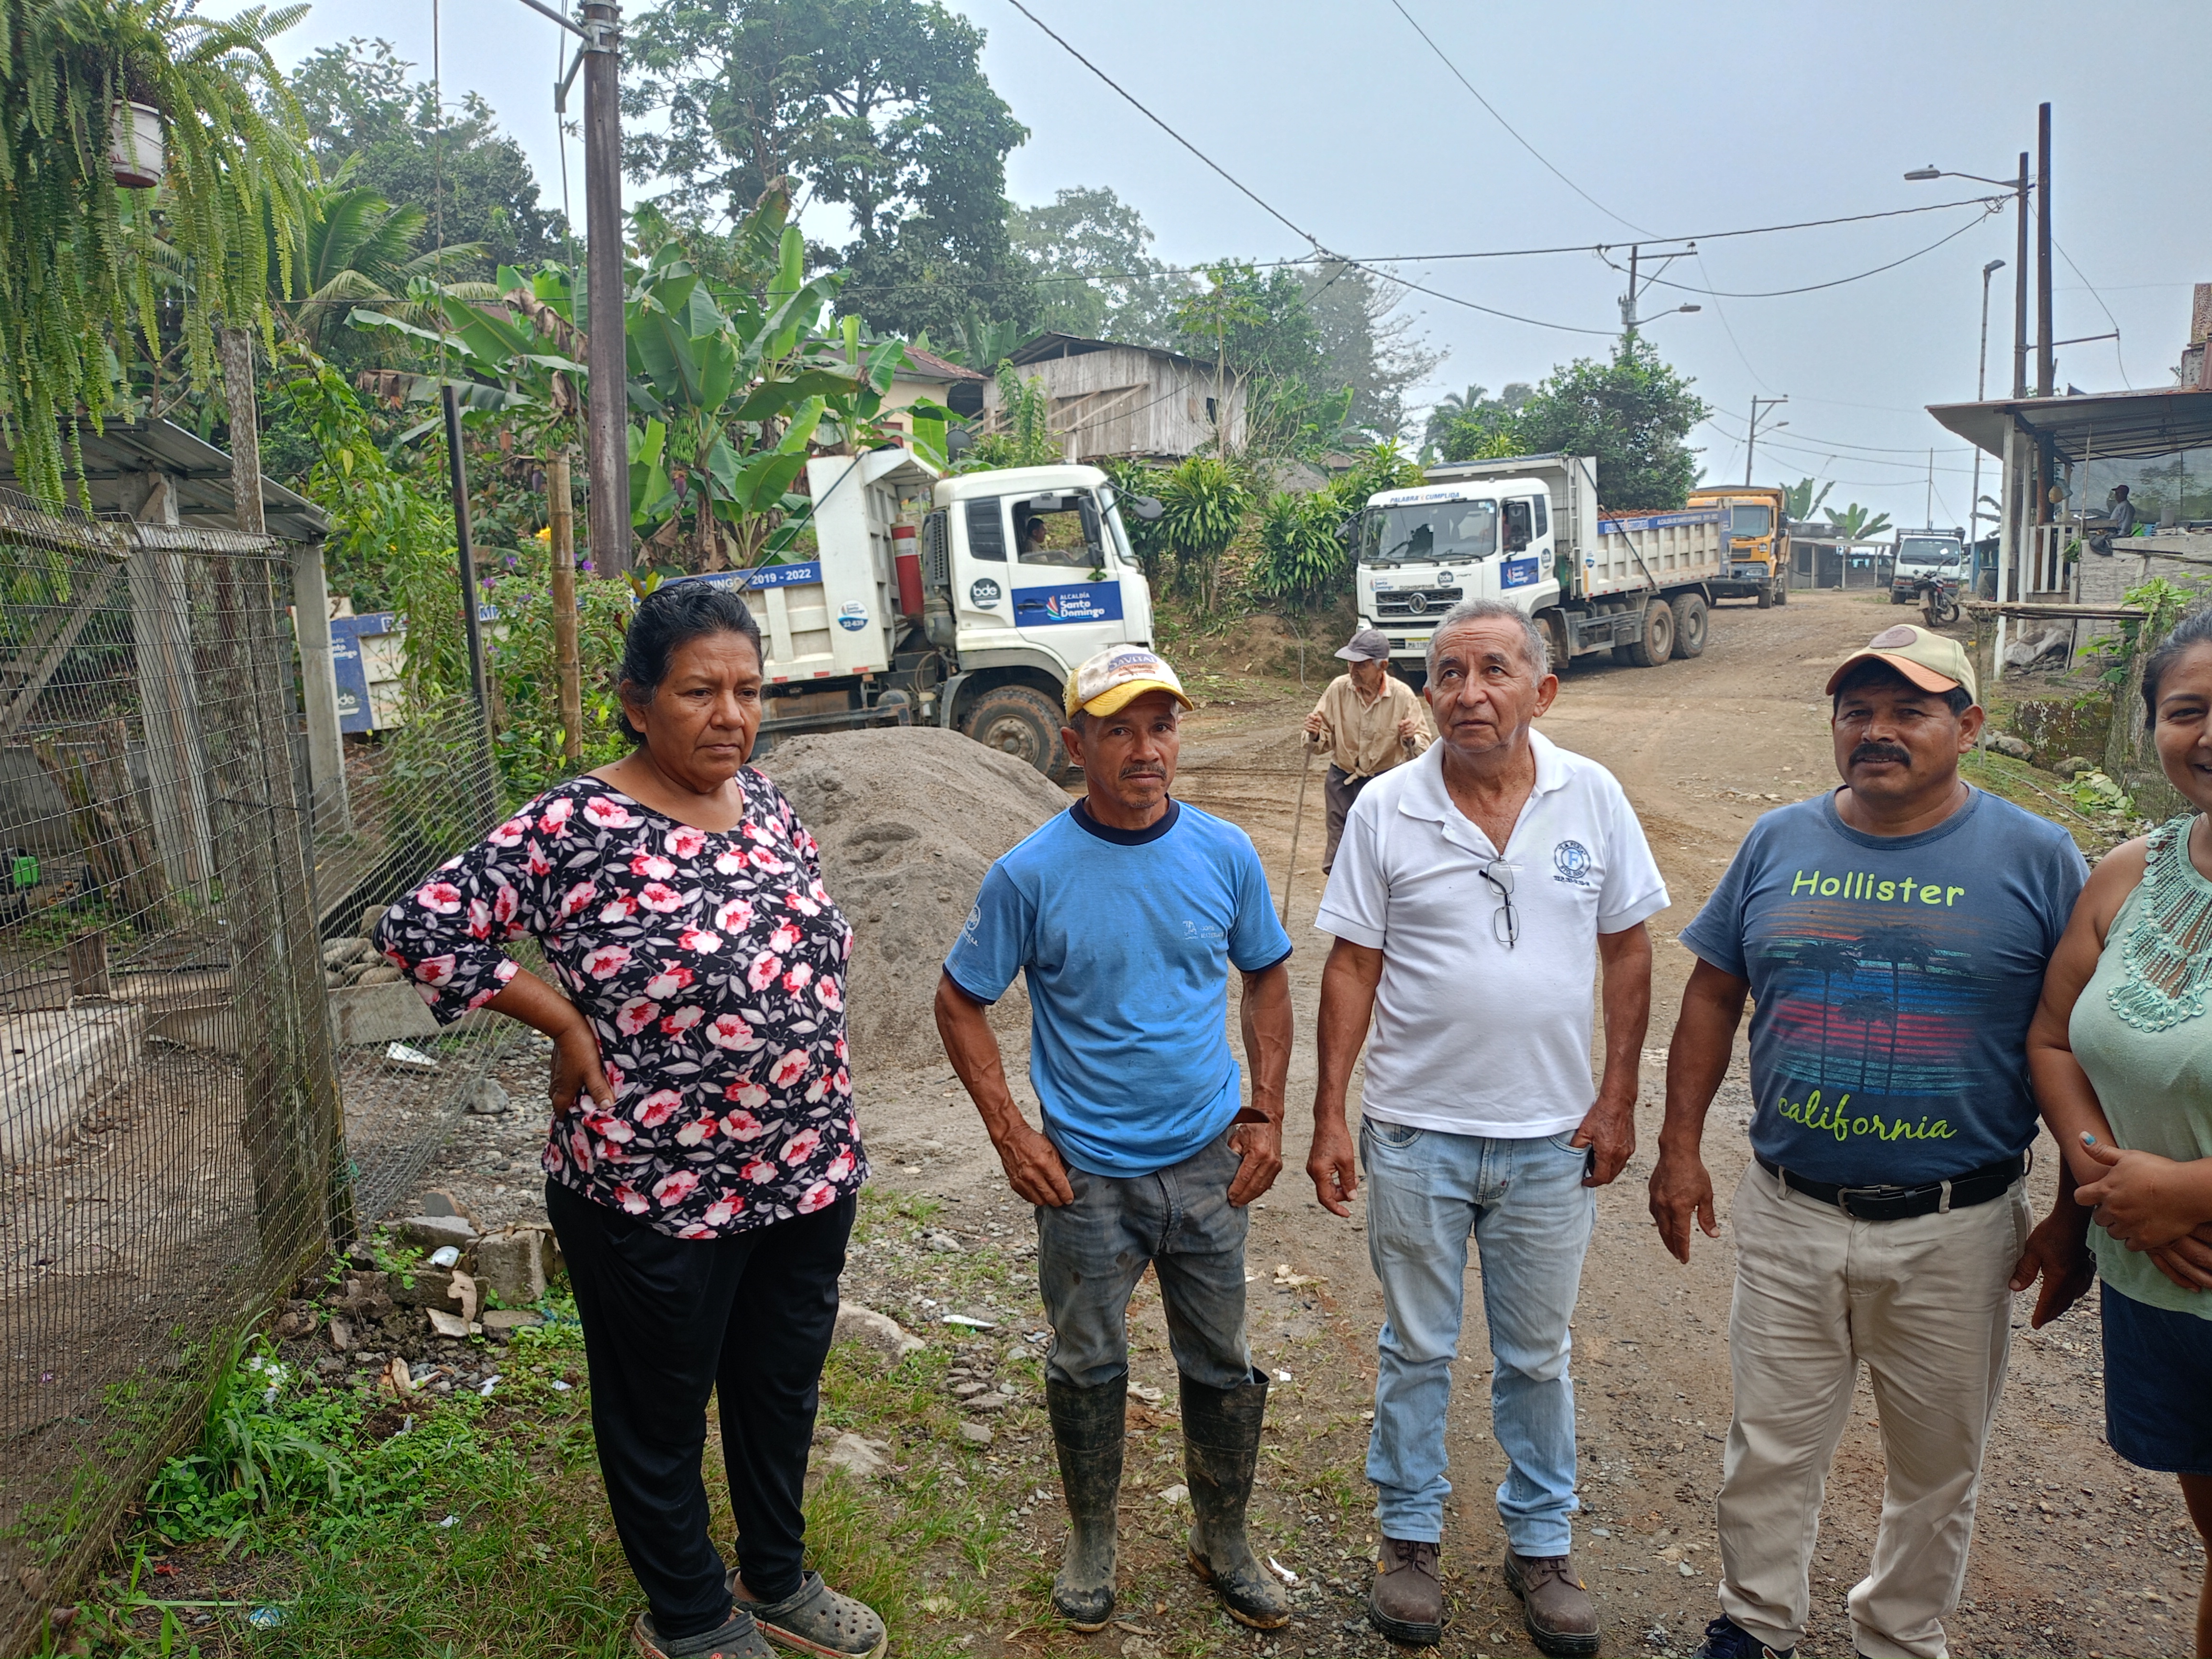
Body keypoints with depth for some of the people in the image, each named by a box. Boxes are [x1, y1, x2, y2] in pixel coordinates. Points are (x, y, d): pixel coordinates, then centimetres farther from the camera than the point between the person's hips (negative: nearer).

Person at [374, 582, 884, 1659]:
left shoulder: (765, 801, 1)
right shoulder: (575, 829, -19)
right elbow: (420, 927, -19)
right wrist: (564, 1021, -16)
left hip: (810, 1170, 6)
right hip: (656, 1195, -6)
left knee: (784, 1383, 23)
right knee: (661, 1410, 17)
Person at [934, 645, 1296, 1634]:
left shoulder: (1225, 853, -5)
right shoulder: (1030, 874, -12)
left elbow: (1268, 978, 8)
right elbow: (959, 1004, -2)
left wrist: (1265, 1115, 2)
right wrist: (1010, 1134, -8)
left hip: (1209, 1164, 2)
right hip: (1085, 1173, -2)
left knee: (1223, 1366, 15)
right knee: (1087, 1368, 15)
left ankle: (1223, 1543, 38)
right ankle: (1092, 1545, 38)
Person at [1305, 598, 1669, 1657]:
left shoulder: (1592, 798, -4)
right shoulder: (1385, 809, -7)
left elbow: (1627, 950, 3)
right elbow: (1352, 967, -4)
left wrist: (1618, 1101, 0)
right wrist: (1330, 1116, -5)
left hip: (1550, 1135, 1)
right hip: (1415, 1131, -1)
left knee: (1537, 1357, 17)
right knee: (1416, 1350, 14)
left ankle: (1542, 1545, 36)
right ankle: (1410, 1537, 33)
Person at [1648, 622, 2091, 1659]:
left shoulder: (2036, 859, -6)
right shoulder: (1779, 843, 1)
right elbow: (1712, 996, 6)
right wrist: (1679, 1147, 2)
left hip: (1956, 1232, -1)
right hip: (1786, 1218, 2)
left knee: (1936, 1466, 17)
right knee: (1770, 1450, 14)